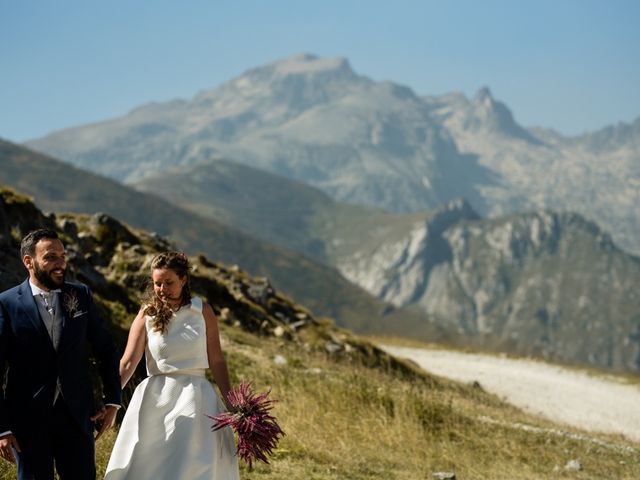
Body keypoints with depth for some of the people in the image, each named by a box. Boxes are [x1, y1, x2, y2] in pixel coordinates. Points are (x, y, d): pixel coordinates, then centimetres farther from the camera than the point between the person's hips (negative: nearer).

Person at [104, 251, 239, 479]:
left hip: (194, 399, 0)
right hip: (155, 400, 1)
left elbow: (217, 361, 6)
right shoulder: (147, 314, 2)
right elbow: (128, 362, -6)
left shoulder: (202, 311, 4)